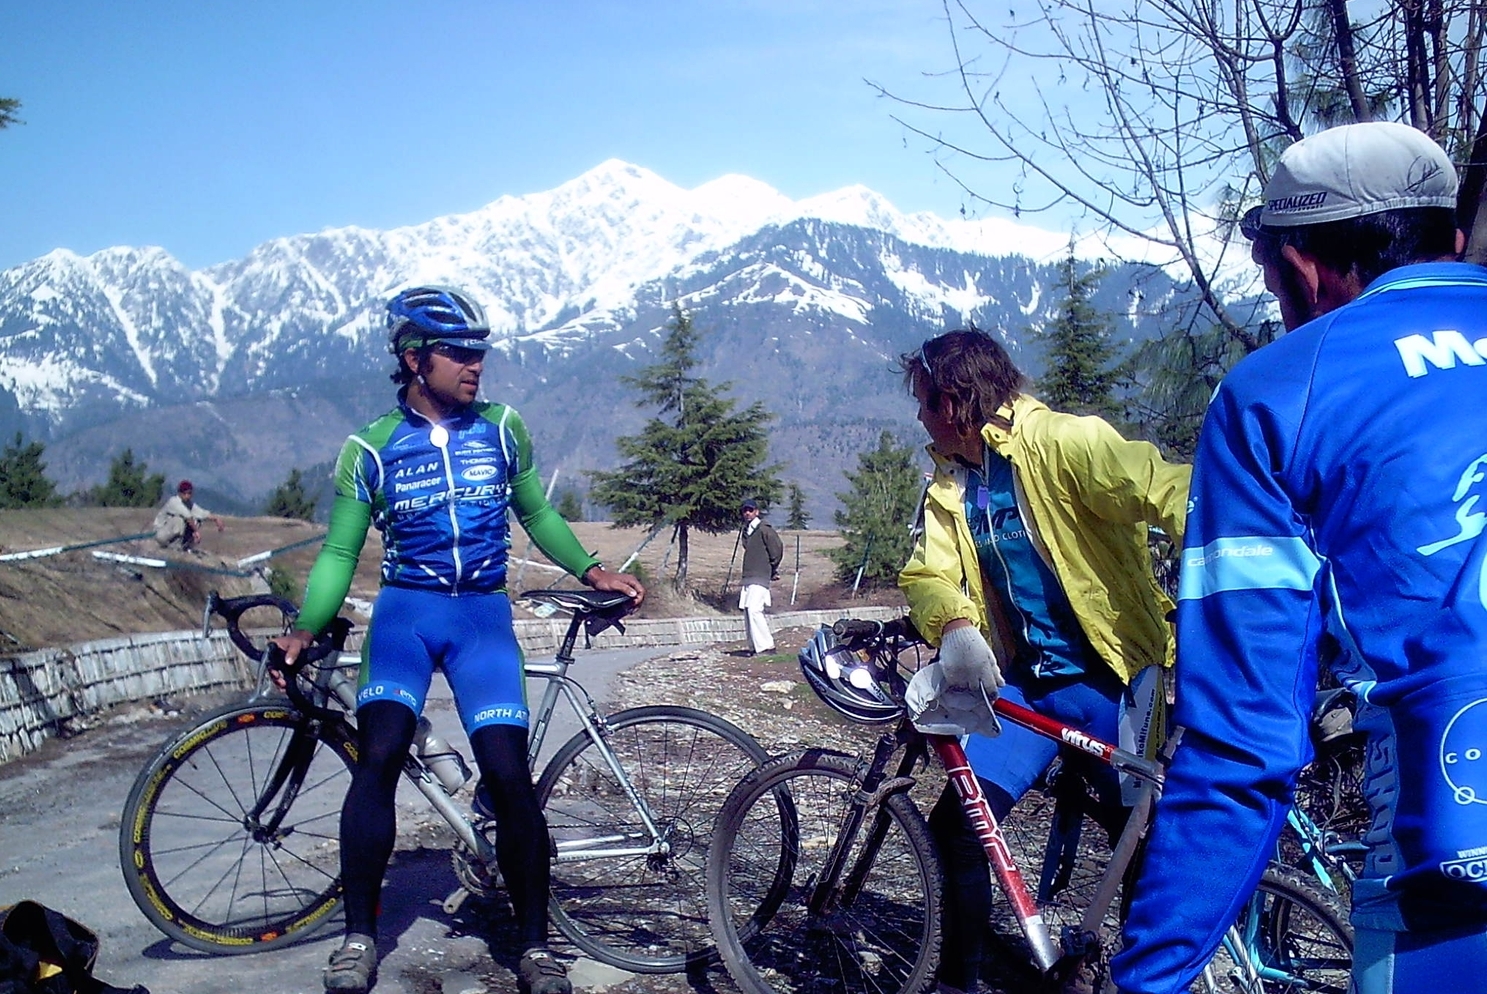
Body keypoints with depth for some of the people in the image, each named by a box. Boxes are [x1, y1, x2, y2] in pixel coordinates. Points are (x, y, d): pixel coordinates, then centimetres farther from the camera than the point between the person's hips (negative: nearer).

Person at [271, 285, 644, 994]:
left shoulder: (502, 429, 6)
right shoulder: (370, 450, 1)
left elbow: (537, 514, 17)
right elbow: (340, 553, 4)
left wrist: (591, 571, 6)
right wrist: (305, 629, -7)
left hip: (483, 616, 1)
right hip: (405, 612, 0)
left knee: (508, 775, -11)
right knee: (378, 756, -21)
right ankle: (359, 936, -4)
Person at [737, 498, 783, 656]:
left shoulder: (764, 529, -8)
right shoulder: (746, 531, 16)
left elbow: (777, 548, -10)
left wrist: (773, 569, 1)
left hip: (760, 577, -9)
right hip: (748, 577, 9)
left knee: (754, 610, -17)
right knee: (746, 610, 7)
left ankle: (767, 646, -15)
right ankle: (754, 647, 13)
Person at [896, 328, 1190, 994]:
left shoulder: (1061, 442, -15)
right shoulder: (949, 483, 7)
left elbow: (1165, 488, -28)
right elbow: (928, 575, -3)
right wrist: (955, 628, -27)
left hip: (1103, 679, -6)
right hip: (1018, 683, 6)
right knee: (957, 822, 0)